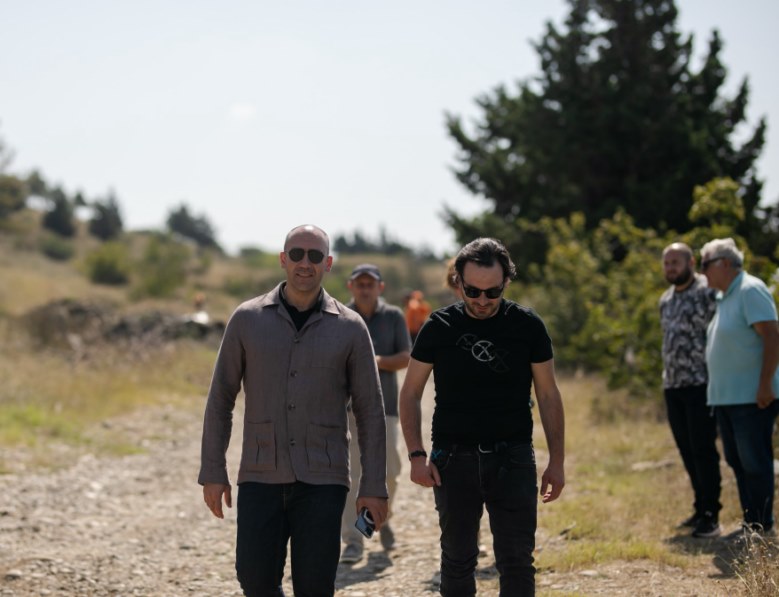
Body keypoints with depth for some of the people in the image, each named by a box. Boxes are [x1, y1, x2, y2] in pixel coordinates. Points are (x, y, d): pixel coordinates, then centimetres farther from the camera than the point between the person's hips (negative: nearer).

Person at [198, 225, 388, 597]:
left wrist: (374, 488, -2)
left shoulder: (350, 328, 1)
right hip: (260, 478, 1)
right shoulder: (247, 319, 2)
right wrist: (212, 472, 2)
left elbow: (370, 412, 3)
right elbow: (220, 399, 7)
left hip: (322, 480, -1)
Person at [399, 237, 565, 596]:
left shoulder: (527, 326, 0)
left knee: (517, 561, 0)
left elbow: (548, 395, 5)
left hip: (513, 458, 0)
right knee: (457, 560, 9)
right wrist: (416, 455, -6)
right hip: (454, 458, 1)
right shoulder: (440, 327, 0)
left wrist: (557, 461, 1)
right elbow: (410, 392, 5)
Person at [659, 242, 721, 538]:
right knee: (687, 451, 10)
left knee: (703, 450, -8)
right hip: (672, 386, 7)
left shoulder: (708, 293, -8)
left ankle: (710, 515, -5)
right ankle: (701, 508, 19)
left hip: (701, 384, -7)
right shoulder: (666, 300, 17)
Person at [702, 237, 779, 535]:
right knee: (738, 462, 12)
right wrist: (717, 391, 18)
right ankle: (750, 524, 18)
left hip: (752, 398, -10)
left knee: (755, 462, -7)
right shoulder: (725, 297, 18)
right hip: (726, 397, 10)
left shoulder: (750, 291, -11)